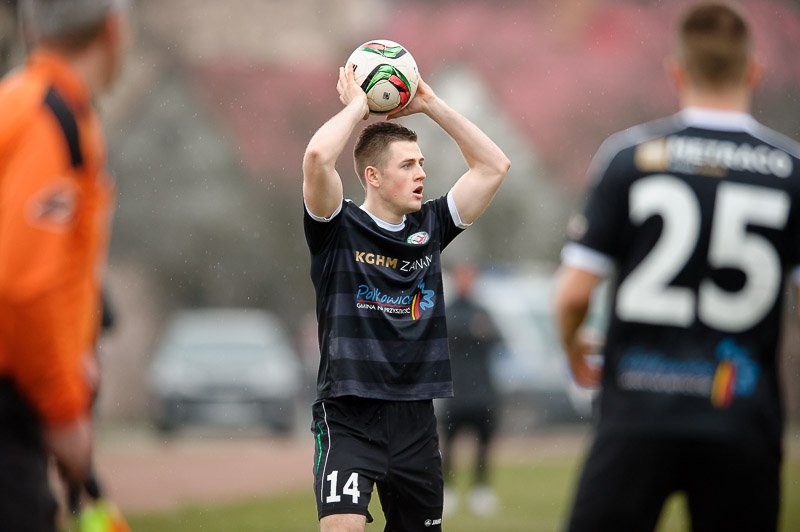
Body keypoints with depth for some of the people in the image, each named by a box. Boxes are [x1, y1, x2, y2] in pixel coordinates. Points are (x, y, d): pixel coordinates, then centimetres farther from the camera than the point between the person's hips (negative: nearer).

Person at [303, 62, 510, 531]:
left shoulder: (429, 228, 11)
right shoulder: (339, 229, -3)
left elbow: (494, 165, 12)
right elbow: (318, 157, -22)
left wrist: (430, 104, 8)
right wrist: (356, 106, -6)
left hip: (415, 420, 6)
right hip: (349, 416, -6)